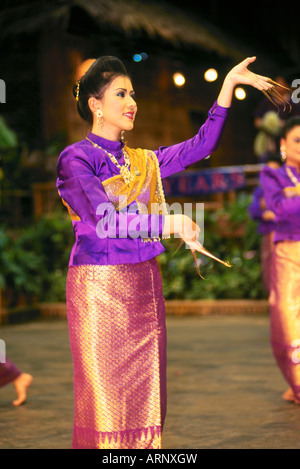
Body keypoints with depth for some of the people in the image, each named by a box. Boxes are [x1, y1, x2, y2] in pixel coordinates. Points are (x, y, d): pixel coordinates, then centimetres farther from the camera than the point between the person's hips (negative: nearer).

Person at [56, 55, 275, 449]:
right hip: (99, 287, -6)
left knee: (144, 392, 6)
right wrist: (169, 223, -26)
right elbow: (103, 218, -17)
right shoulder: (76, 158, -4)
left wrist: (229, 84, 8)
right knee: (104, 391, -4)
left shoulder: (143, 162, 16)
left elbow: (201, 146, 12)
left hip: (144, 285, 6)